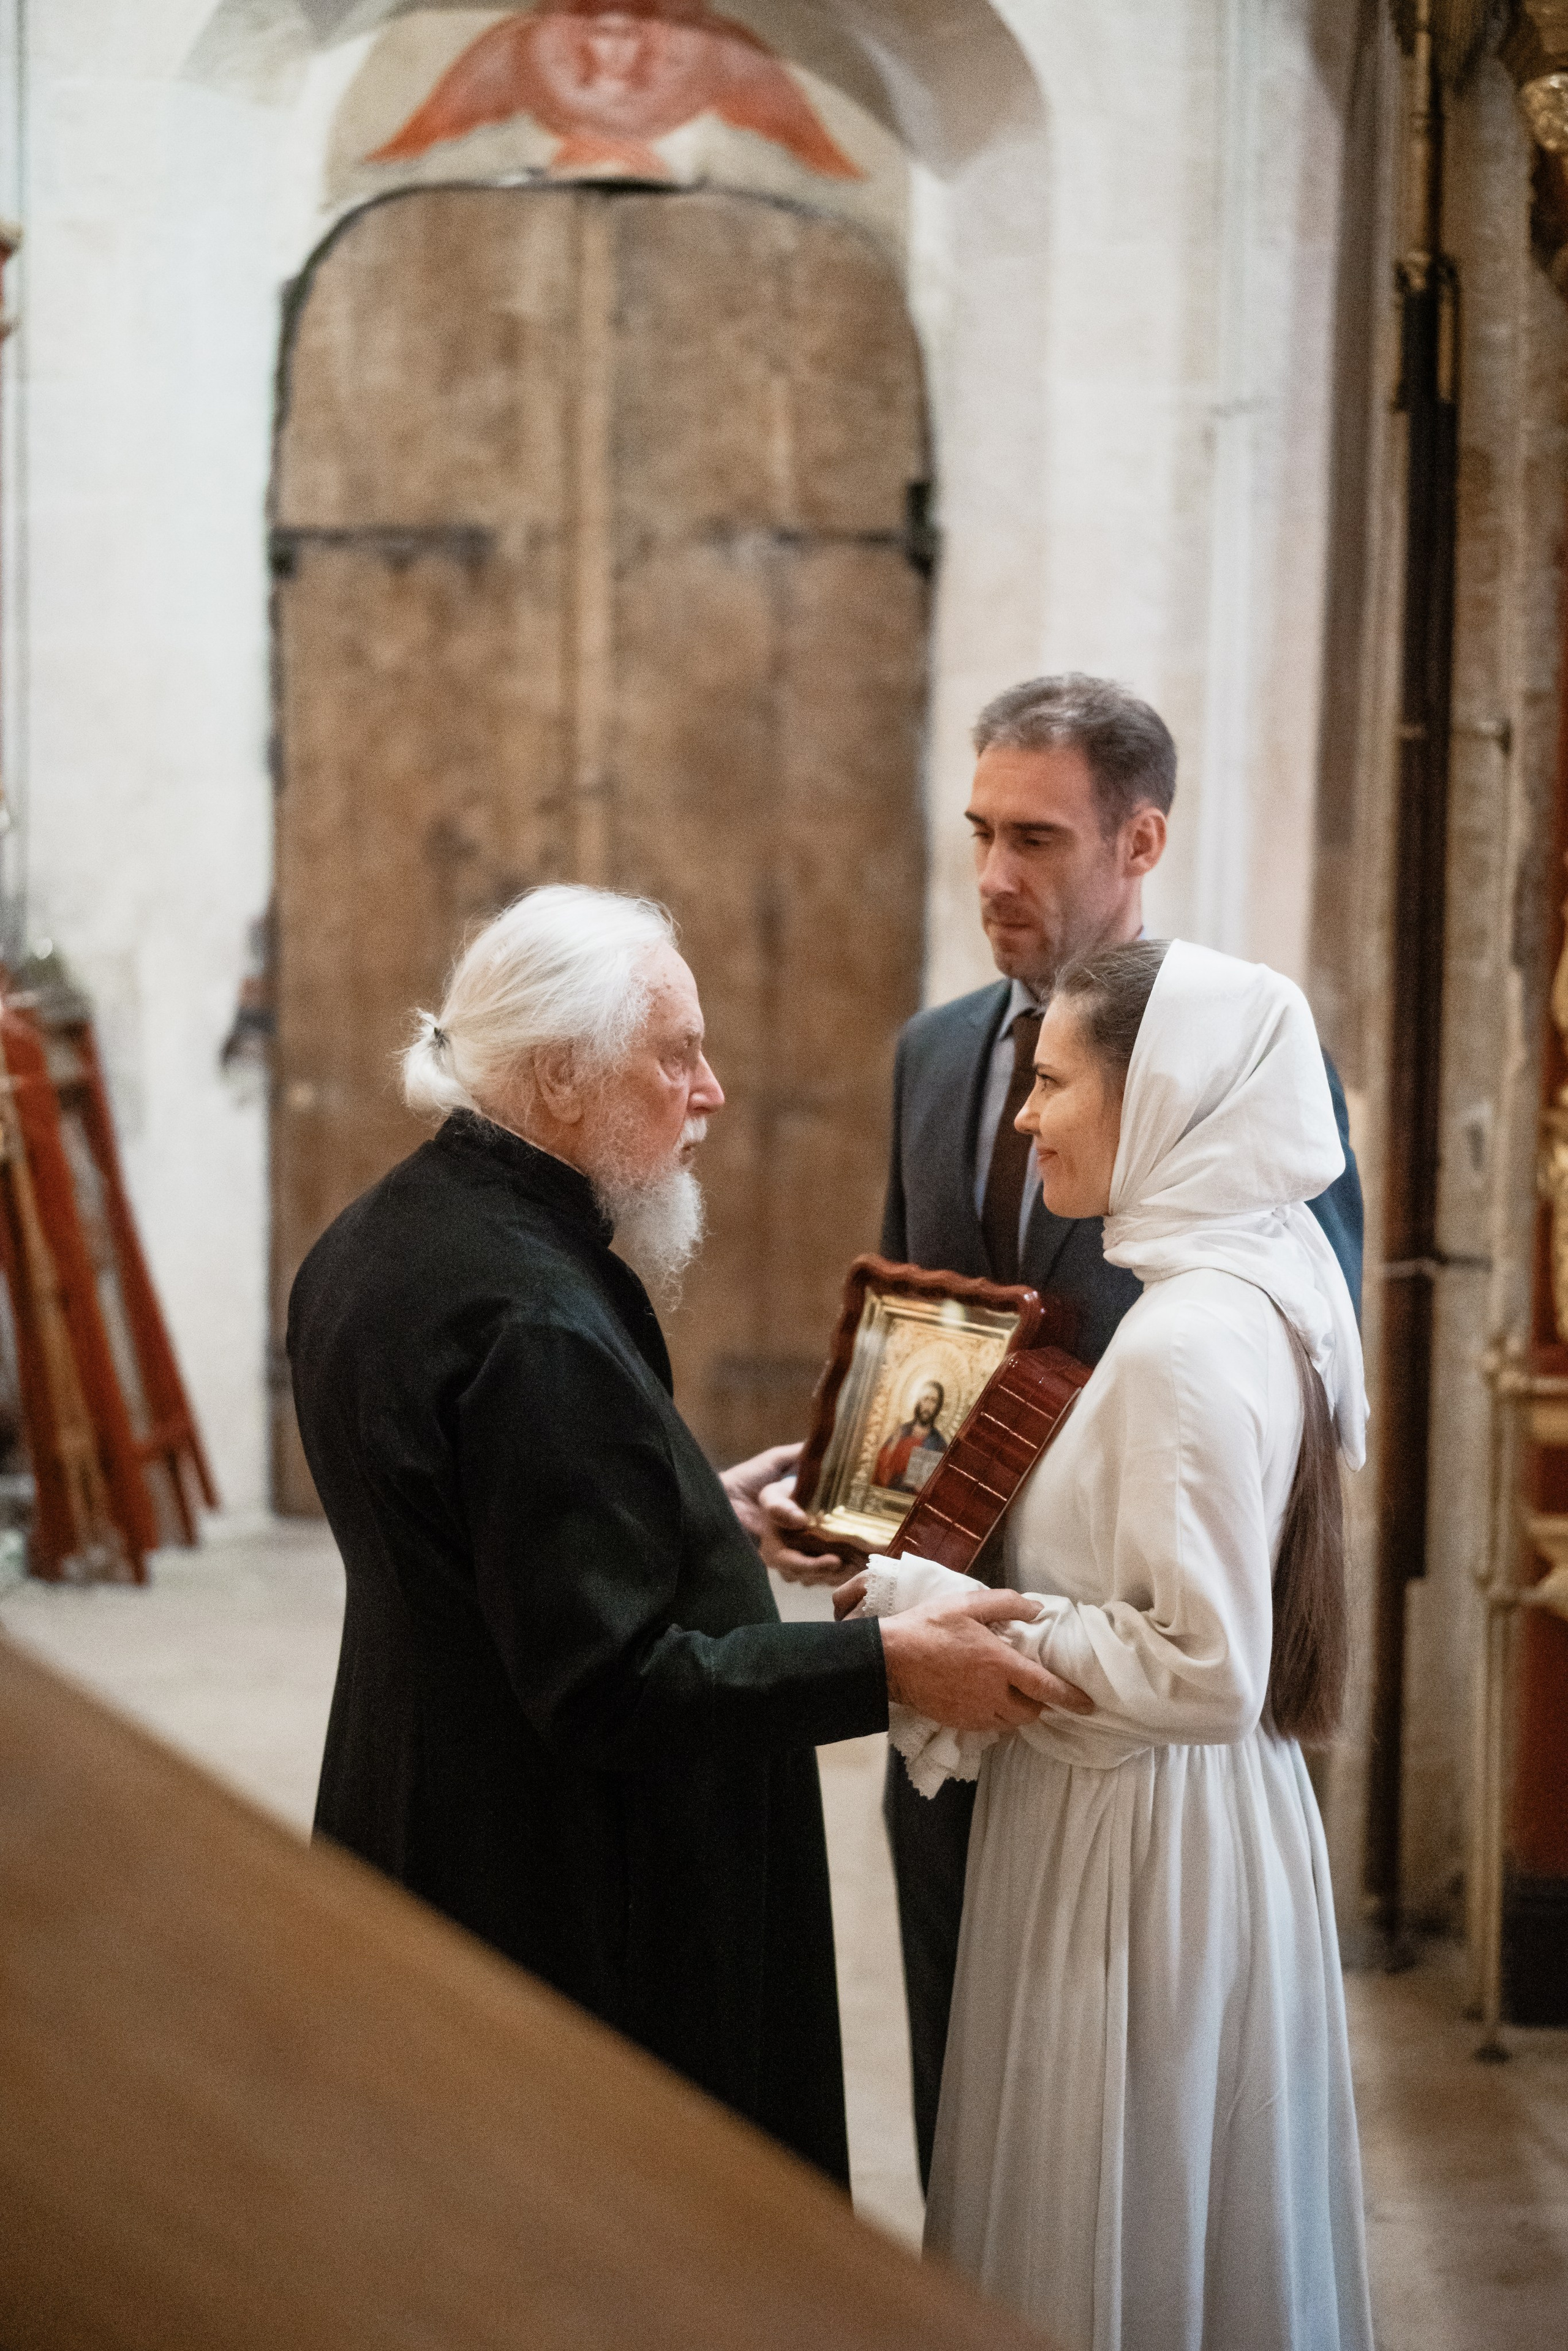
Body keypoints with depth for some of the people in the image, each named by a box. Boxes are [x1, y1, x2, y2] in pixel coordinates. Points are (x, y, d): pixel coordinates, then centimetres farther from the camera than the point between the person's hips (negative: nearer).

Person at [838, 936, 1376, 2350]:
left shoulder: (1190, 1342, -23)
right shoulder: (1254, 1292, 7)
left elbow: (1200, 1673, -25)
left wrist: (922, 1603, -19)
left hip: (1144, 1852, -10)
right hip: (1177, 1824, 10)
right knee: (1203, 2227, 21)